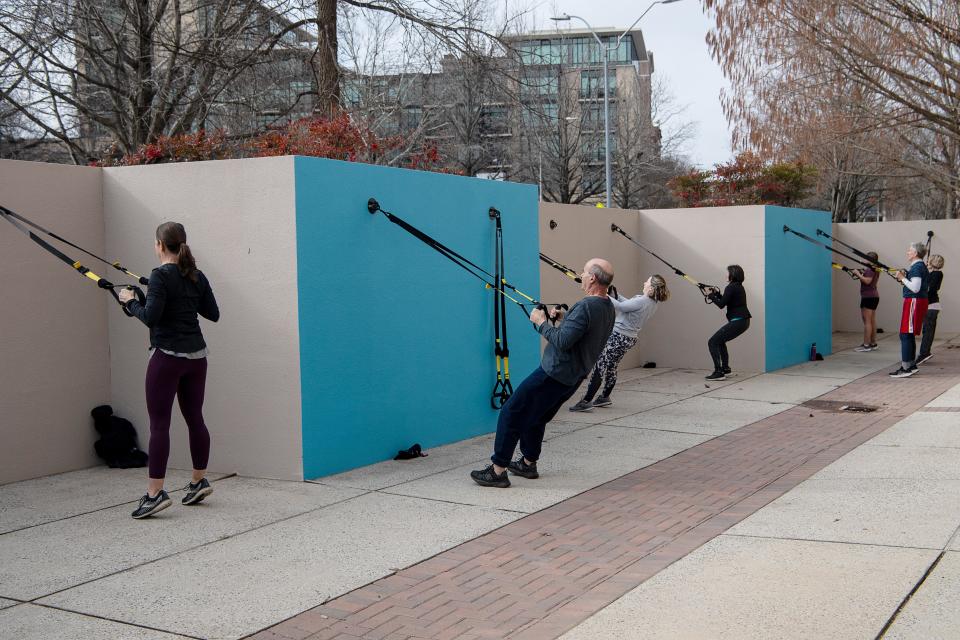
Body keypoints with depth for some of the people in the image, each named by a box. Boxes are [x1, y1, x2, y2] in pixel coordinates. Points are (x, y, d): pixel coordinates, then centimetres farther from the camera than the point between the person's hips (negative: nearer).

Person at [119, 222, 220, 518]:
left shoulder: (160, 276, -13)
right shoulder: (196, 276, 8)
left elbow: (150, 317, -20)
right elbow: (213, 313, 13)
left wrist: (130, 301, -3)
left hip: (168, 356, -7)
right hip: (196, 355, 7)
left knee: (159, 423, -5)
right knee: (194, 417, 15)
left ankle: (154, 494, -7)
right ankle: (199, 482, 24)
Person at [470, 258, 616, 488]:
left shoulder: (585, 306, -22)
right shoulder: (608, 308, 8)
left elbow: (562, 342, -26)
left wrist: (542, 323, -12)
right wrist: (562, 320, 9)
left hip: (554, 373, -9)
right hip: (573, 378, 10)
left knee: (511, 413, -2)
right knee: (536, 417, 24)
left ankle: (498, 470, 0)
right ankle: (528, 463, 34)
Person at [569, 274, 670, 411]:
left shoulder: (641, 301, -24)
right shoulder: (652, 303, 5)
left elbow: (620, 306, -21)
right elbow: (628, 303, 11)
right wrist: (614, 293, 4)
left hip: (618, 337, -9)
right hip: (629, 339, 9)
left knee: (599, 367, -6)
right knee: (611, 368, 22)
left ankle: (586, 401, -5)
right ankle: (605, 398, 33)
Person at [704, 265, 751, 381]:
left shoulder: (731, 287, -13)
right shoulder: (739, 286, 17)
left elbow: (721, 304, -15)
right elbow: (726, 301, 24)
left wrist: (710, 295, -3)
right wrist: (716, 293, 15)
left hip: (737, 322, -10)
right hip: (744, 321, 10)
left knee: (712, 342, -6)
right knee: (719, 340, 26)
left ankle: (719, 372, -12)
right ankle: (725, 369, 27)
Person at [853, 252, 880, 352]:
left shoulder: (870, 269, -15)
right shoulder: (875, 269, 16)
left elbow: (867, 281, -25)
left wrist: (858, 274, -15)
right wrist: (863, 273, 13)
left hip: (868, 297, -11)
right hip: (874, 296, 11)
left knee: (867, 321, -12)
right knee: (872, 321, 14)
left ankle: (866, 345, -15)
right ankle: (873, 343, 18)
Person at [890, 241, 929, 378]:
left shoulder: (917, 267, -15)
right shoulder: (921, 266, 16)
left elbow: (915, 288, -22)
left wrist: (903, 278, -13)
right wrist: (904, 277, 12)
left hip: (914, 302, -10)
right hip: (916, 302, 10)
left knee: (905, 335, -10)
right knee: (909, 335, 15)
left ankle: (906, 368, -11)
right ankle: (911, 365, 21)